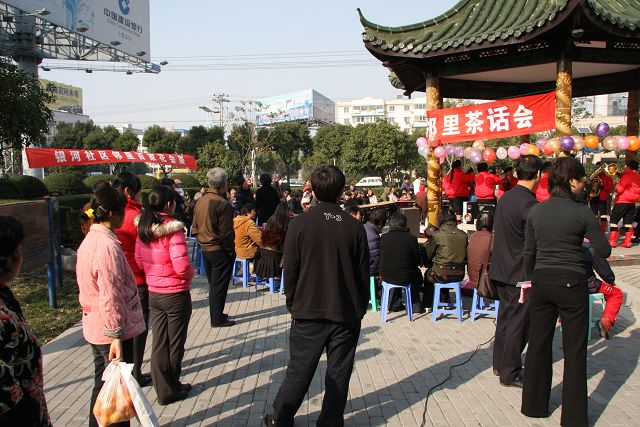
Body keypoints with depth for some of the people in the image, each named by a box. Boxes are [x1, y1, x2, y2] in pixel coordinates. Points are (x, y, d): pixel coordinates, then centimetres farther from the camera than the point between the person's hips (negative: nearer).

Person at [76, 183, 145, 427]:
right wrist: (117, 336, -21)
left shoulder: (90, 240, 7)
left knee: (102, 384, 22)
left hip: (94, 327, 9)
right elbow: (111, 296, -25)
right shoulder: (108, 246, -23)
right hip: (111, 331, -9)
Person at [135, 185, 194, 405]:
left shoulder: (143, 228, 0)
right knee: (175, 344, 12)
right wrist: (189, 275, -6)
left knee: (159, 343, 16)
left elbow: (139, 261, 6)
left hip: (153, 293, 6)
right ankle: (171, 389, 26)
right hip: (176, 294, -6)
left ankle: (162, 389, 27)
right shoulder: (173, 229, -21)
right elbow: (182, 266, -26)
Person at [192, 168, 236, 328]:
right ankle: (217, 319, 12)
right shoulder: (223, 203, -19)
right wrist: (230, 250, -8)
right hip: (220, 250, -7)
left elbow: (194, 229, 10)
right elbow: (226, 233, -19)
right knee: (219, 285, 3)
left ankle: (216, 314, 30)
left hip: (205, 249, 8)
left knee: (213, 283, 19)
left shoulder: (200, 201, 4)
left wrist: (202, 242, 17)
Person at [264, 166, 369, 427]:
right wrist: (360, 309, 13)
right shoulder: (355, 228, -6)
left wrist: (293, 306, 9)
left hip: (308, 312, 0)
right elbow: (363, 274, 1)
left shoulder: (299, 224, -9)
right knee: (339, 375, 13)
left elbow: (290, 272, -4)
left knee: (299, 371, 13)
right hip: (347, 314, 1)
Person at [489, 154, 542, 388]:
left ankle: (500, 364, 31)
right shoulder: (529, 203, -21)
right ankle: (510, 373, 14)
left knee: (506, 316, 19)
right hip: (520, 273, -8)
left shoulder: (505, 197, 6)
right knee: (519, 323, 3)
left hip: (501, 270, 9)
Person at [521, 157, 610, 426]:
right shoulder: (582, 212, -10)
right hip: (571, 283, -4)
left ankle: (534, 405, 27)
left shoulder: (535, 211, 3)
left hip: (541, 282, 4)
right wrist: (587, 235, 13)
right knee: (574, 351, 7)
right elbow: (603, 251, -5)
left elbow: (528, 252, 8)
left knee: (538, 344, 15)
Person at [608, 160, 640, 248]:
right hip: (632, 203, 7)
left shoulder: (627, 176, -13)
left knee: (613, 220, -1)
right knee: (628, 222, 9)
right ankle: (627, 242, 6)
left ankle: (612, 241, -4)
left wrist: (616, 188, 4)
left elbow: (619, 189, -18)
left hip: (622, 202, -7)